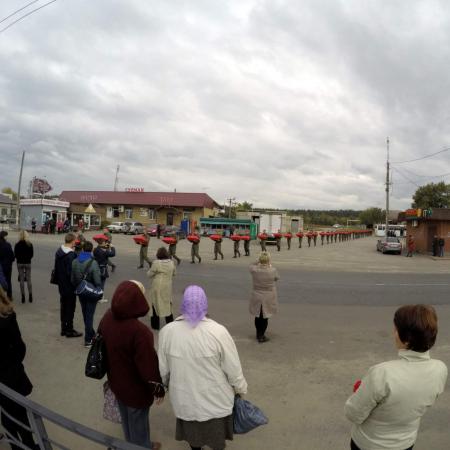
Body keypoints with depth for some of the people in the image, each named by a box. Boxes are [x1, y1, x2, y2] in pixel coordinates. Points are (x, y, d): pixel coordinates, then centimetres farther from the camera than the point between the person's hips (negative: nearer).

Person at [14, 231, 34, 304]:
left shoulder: (17, 245, -8)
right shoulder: (30, 244, -8)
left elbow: (15, 255, -3)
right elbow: (31, 254, -2)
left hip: (20, 263, 0)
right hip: (28, 263, 0)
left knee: (21, 280, 7)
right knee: (29, 279, 8)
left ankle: (23, 296, 8)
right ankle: (30, 296, 7)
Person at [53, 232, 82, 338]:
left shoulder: (58, 252, 5)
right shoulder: (71, 255, -24)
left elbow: (56, 268, 13)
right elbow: (71, 272, -25)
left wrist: (58, 280, 20)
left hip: (61, 285, 8)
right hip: (70, 286, -8)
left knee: (63, 306, 17)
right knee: (70, 307, 3)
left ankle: (63, 328, 28)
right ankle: (69, 330, 13)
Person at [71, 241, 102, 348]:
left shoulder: (75, 262, -4)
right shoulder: (93, 263, -22)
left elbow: (72, 279, 3)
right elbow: (97, 281, -20)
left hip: (80, 292, 6)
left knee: (85, 314, 21)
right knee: (89, 315, 3)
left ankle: (91, 334, 37)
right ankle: (88, 340, 7)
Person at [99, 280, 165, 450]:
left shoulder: (107, 317, -13)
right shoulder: (138, 330, -38)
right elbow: (148, 364, -28)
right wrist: (158, 388, -10)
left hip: (116, 380, 7)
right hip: (135, 386, -7)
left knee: (126, 416, 30)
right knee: (138, 419, 20)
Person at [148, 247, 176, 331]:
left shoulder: (156, 263, -17)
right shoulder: (171, 263, -3)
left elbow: (150, 274, -9)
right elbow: (174, 273, 10)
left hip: (158, 287, -4)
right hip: (168, 287, 4)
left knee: (156, 304, 10)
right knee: (167, 304, 18)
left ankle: (155, 324, 20)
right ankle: (170, 323, 25)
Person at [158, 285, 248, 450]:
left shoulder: (167, 331, -18)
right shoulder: (218, 331, -26)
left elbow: (162, 369, -4)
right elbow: (233, 369, -15)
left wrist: (166, 383, 17)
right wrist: (240, 389, 4)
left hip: (185, 397, 2)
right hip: (215, 397, -2)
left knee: (192, 429, 29)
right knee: (216, 430, 26)